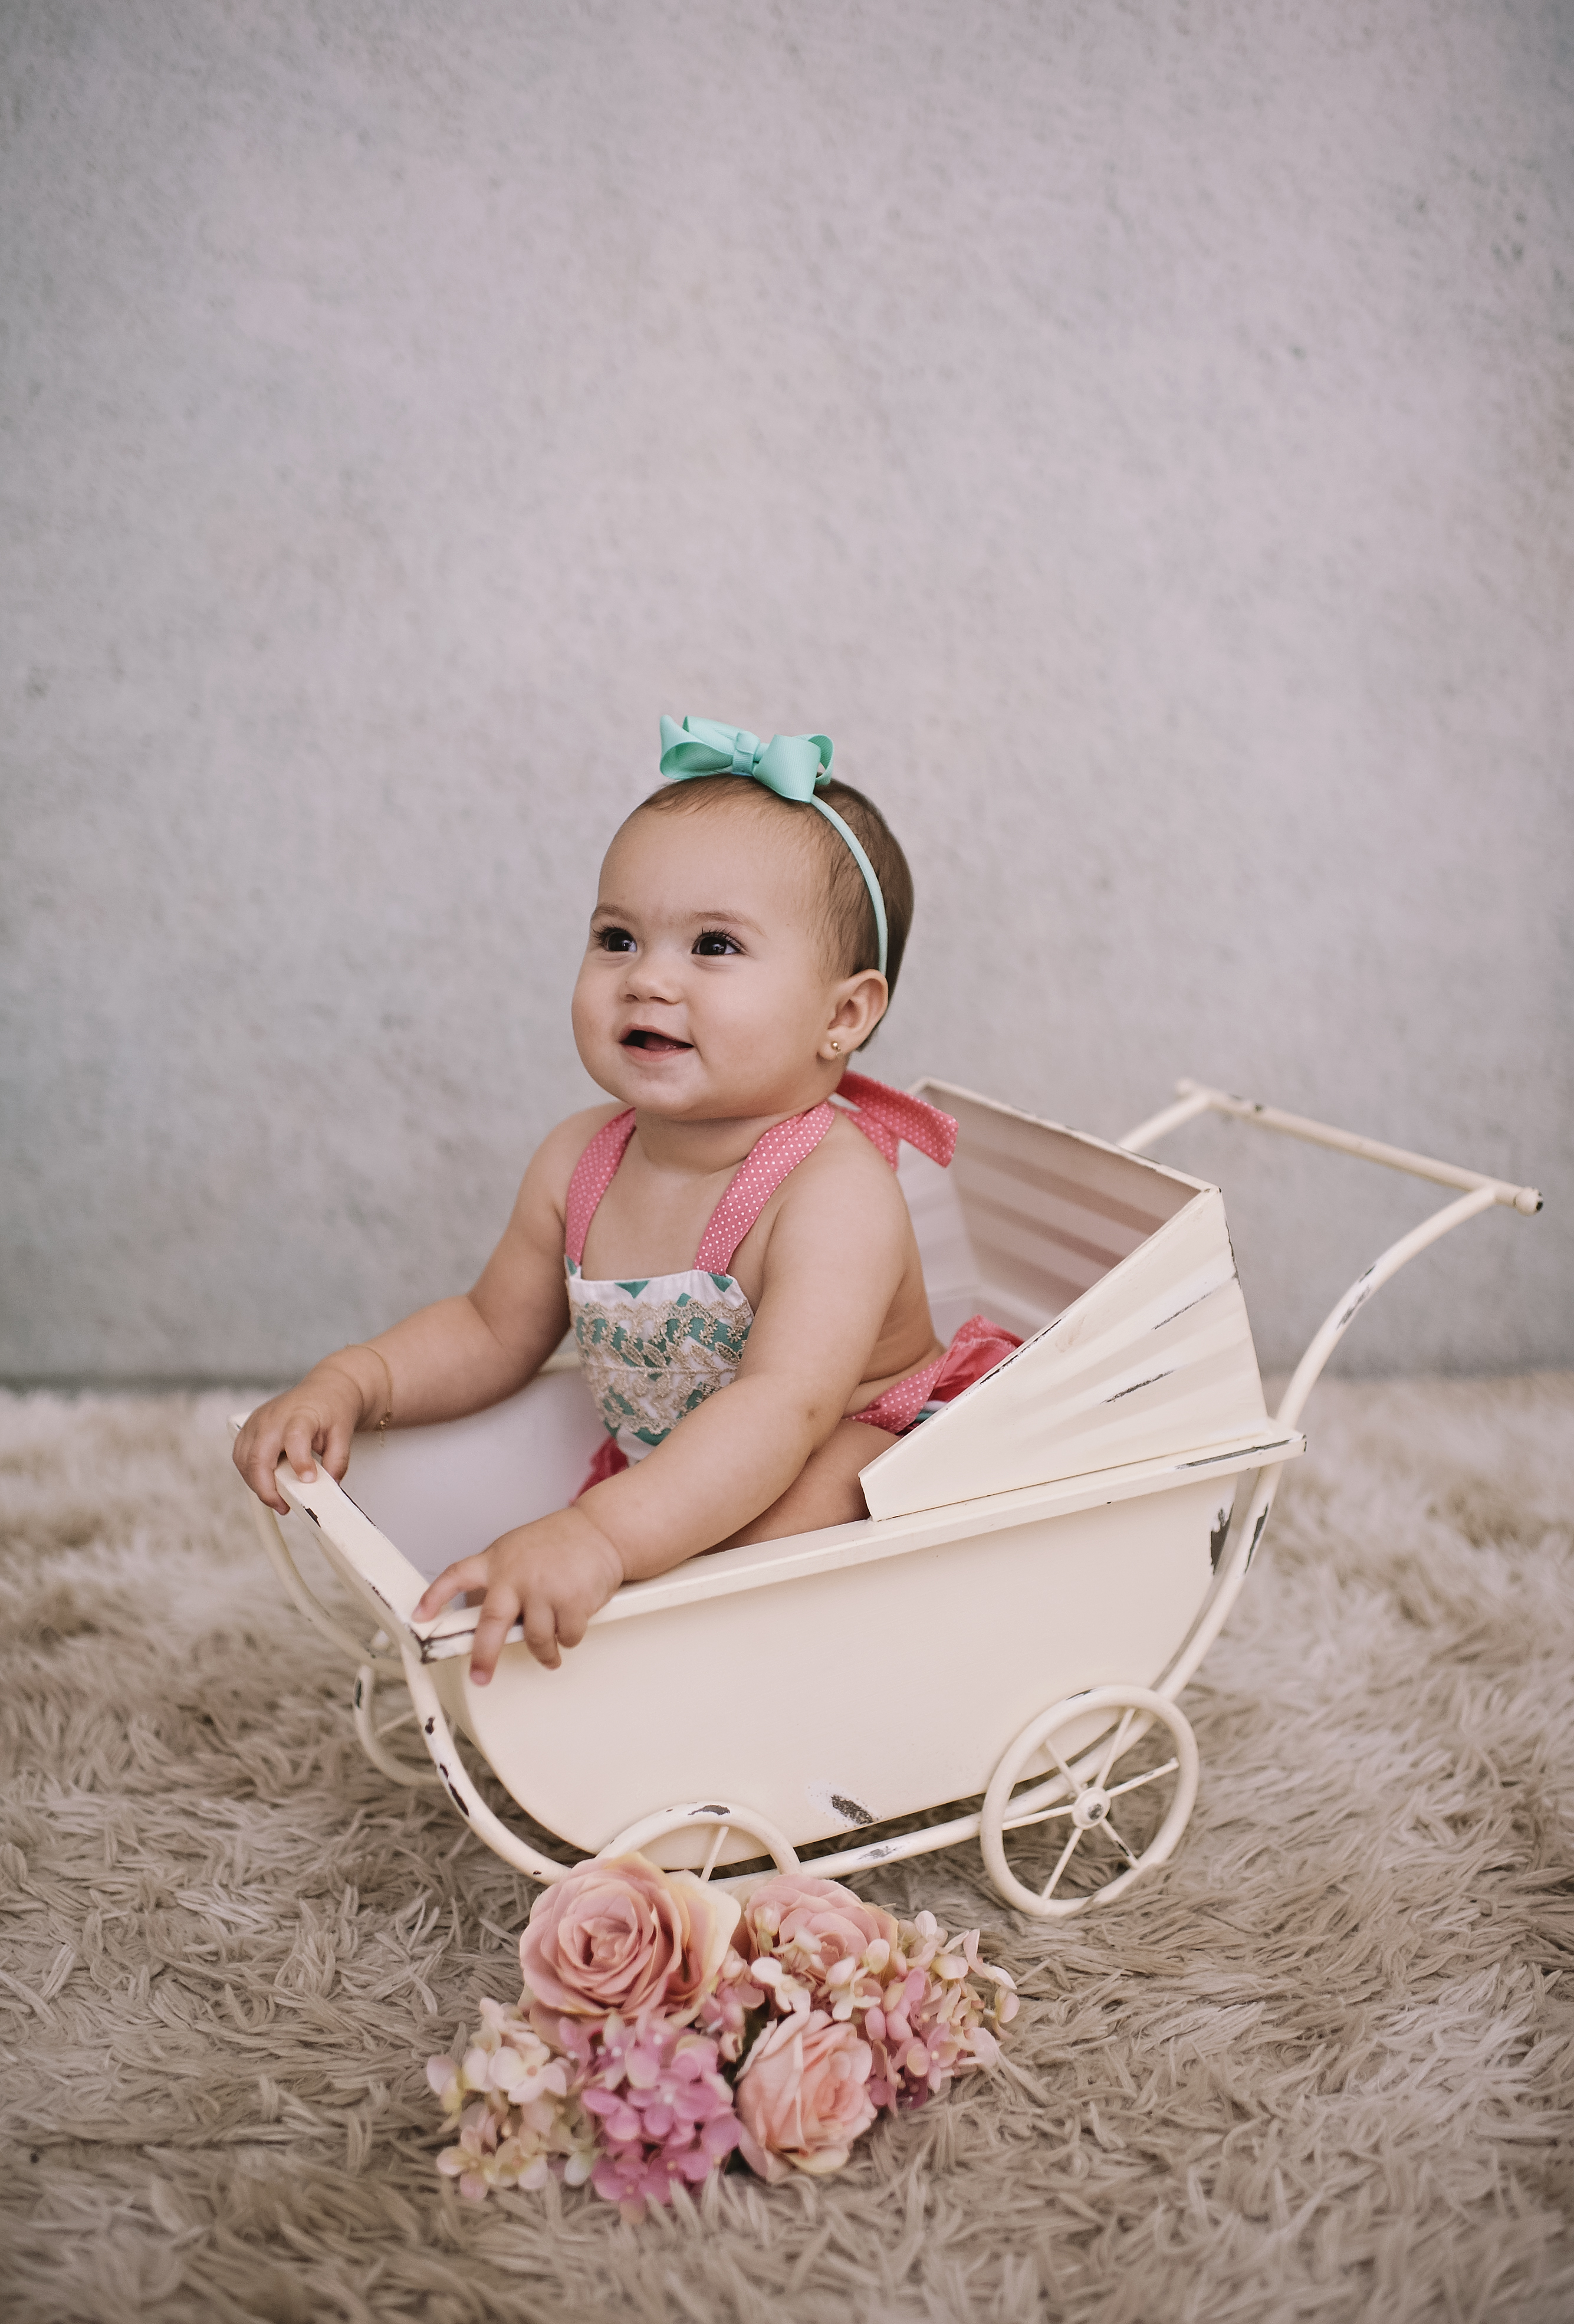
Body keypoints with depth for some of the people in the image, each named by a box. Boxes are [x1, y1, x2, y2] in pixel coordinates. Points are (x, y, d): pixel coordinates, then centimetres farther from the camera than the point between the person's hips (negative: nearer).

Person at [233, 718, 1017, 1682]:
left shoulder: (835, 1190, -29)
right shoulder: (580, 1164, -6)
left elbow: (785, 1408, -43)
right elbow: (494, 1331, 10)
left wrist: (601, 1538, -56)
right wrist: (351, 1384, -8)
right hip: (667, 1486, 8)